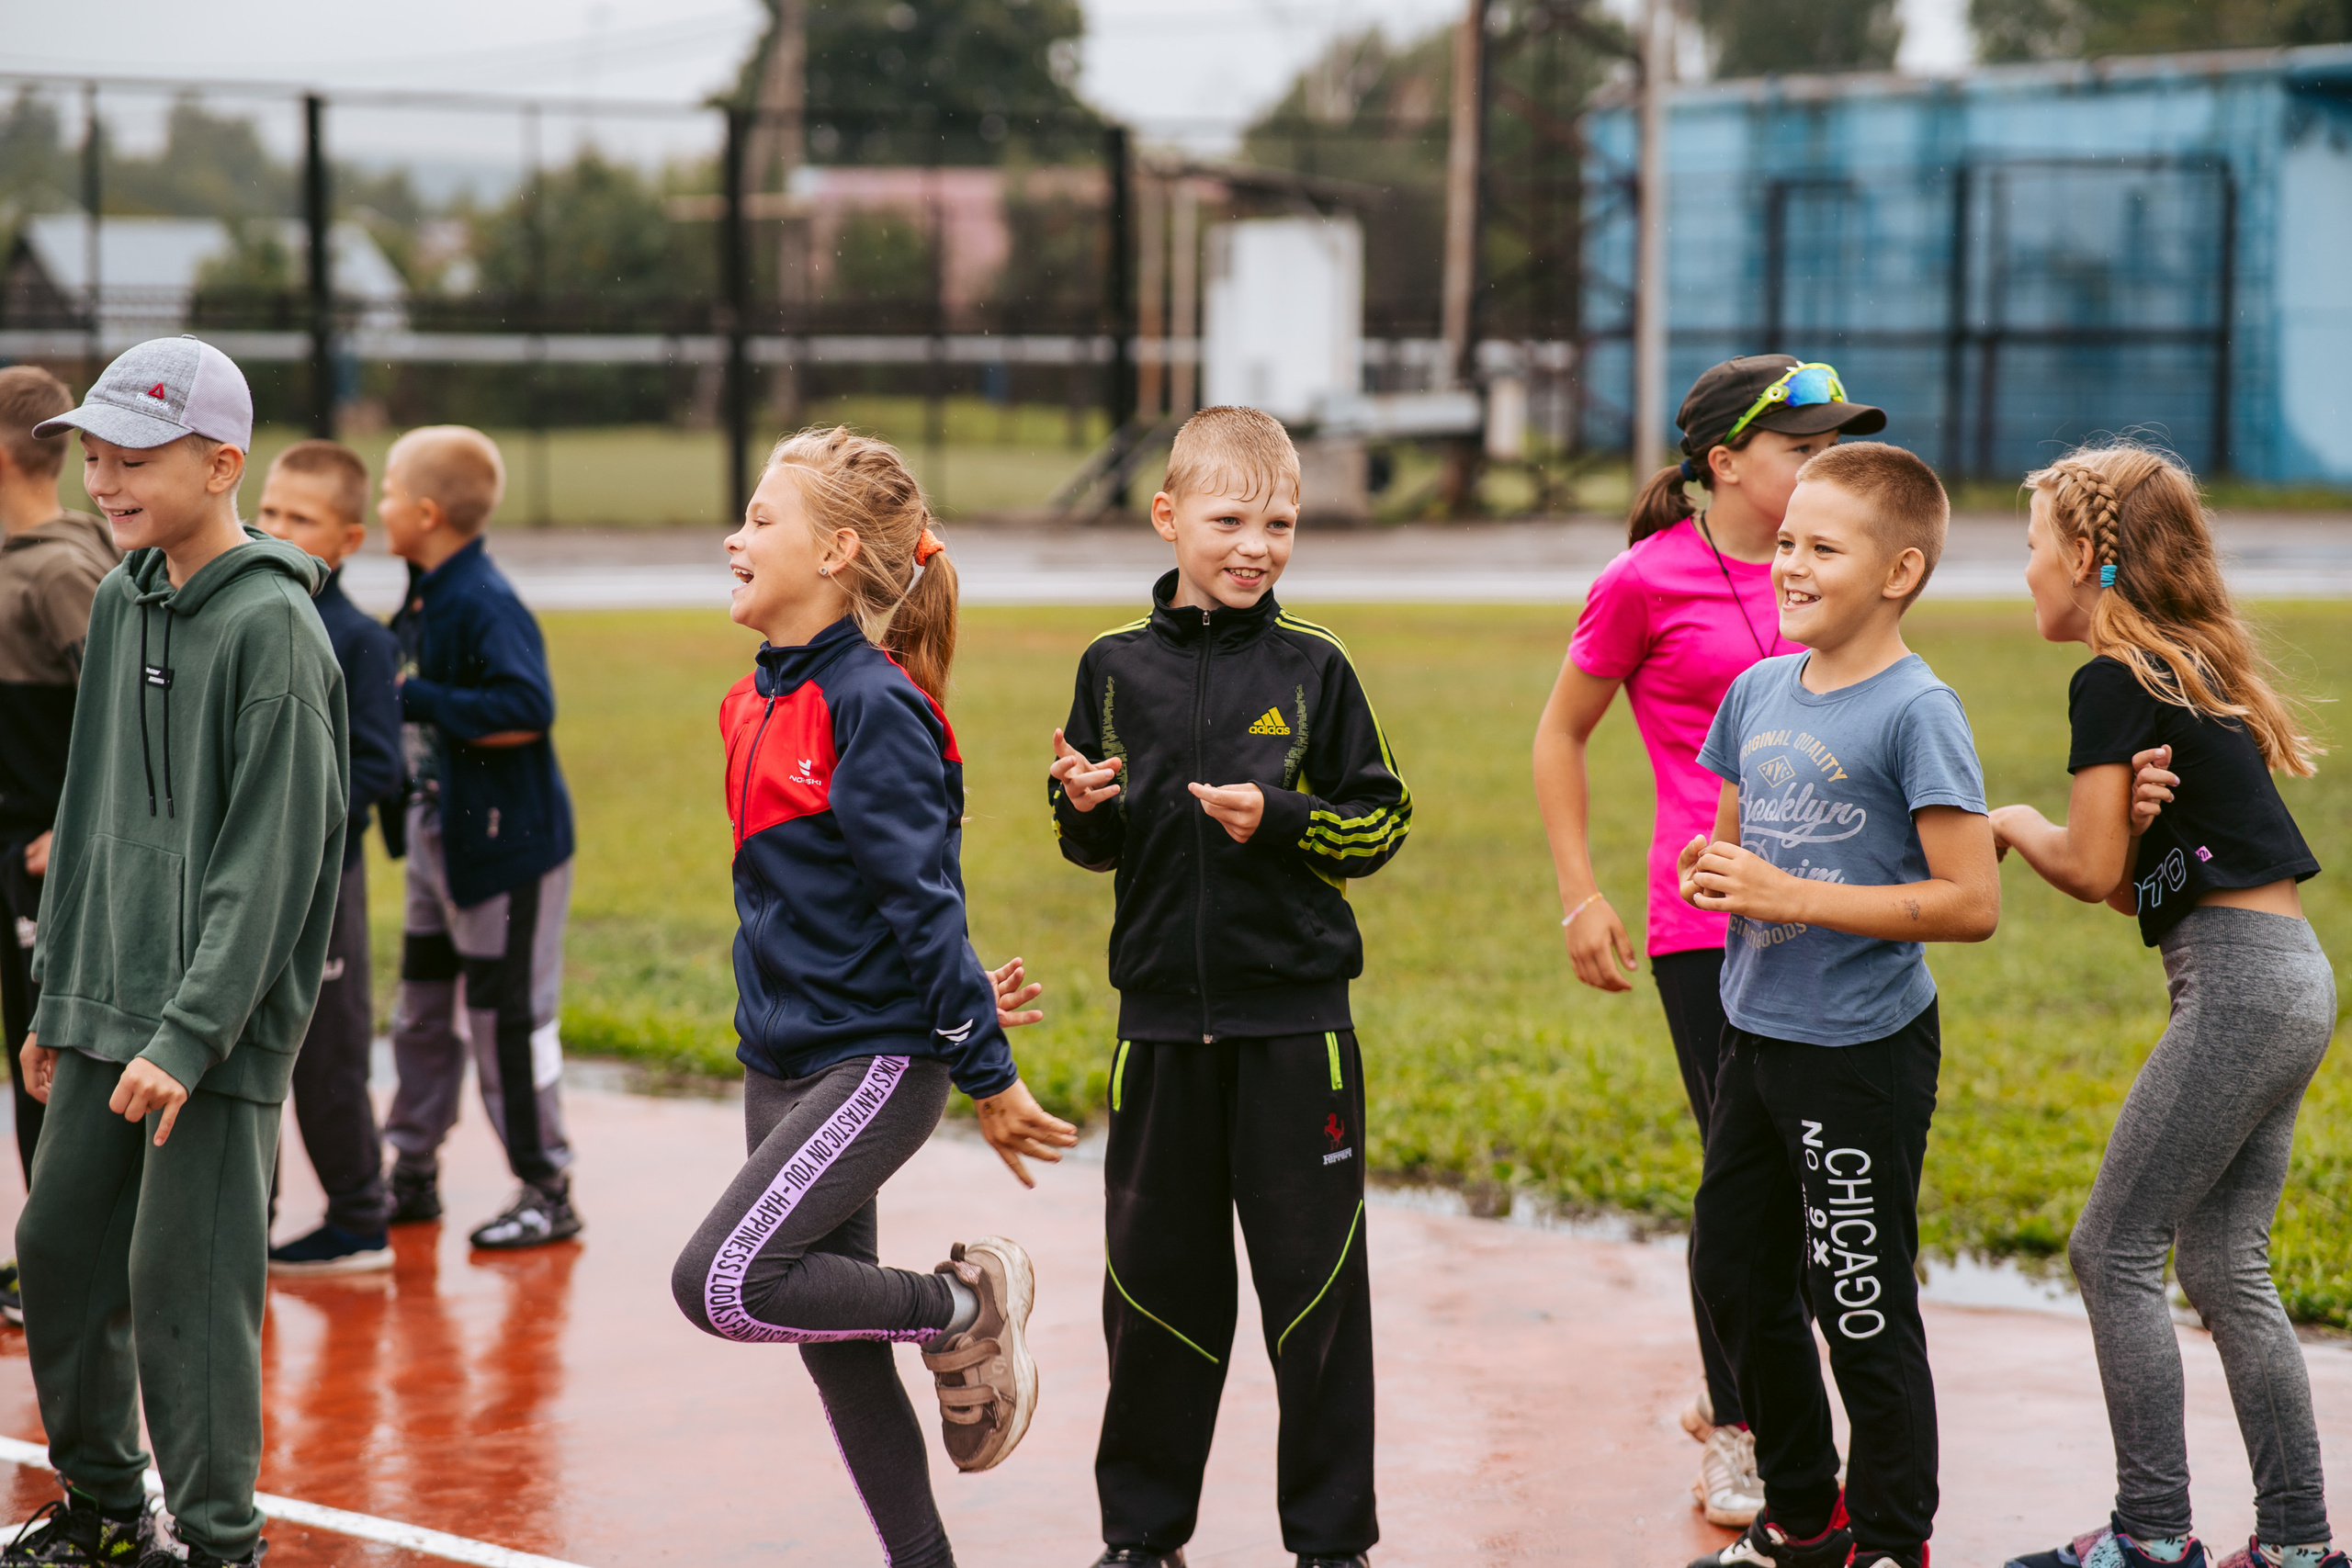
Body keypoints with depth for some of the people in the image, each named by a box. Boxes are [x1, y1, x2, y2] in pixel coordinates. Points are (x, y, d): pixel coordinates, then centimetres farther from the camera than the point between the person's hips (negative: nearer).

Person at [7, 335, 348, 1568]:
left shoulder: (272, 625, -14)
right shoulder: (122, 601, 10)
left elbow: (270, 856, -17)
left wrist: (190, 1033, -21)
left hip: (219, 1028, -8)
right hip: (103, 1009, 8)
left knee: (185, 1281, -5)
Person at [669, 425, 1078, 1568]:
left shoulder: (873, 705, -17)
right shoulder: (760, 703, 9)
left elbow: (922, 900, -17)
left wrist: (988, 1078, -13)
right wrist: (955, 994, 17)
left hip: (877, 1057, -9)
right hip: (784, 1061, 9)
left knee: (722, 1283, -20)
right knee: (831, 1338, 10)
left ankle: (964, 1308, 1)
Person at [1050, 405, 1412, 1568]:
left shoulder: (1313, 668, -1)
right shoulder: (1116, 667, 5)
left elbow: (1381, 823, 1)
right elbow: (1095, 849, 13)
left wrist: (1280, 818, -15)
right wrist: (1084, 808, -8)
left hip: (1294, 1020, -2)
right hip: (1161, 1021, 2)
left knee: (1313, 1283, 1)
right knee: (1156, 1279, 9)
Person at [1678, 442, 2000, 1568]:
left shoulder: (1917, 712, -15)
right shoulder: (1758, 691, 7)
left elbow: (1972, 904, -19)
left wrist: (1793, 896, -21)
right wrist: (1710, 870, -4)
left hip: (1864, 1052, -8)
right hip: (1757, 1035, 8)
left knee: (1862, 1308, -1)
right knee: (1732, 1275, 16)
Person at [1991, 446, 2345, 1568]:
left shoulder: (2113, 683, -10)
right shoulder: (2199, 671, 17)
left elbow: (2093, 872, -12)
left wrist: (2013, 824, 6)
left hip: (2239, 986, -9)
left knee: (2115, 1251, -2)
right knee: (2225, 1267, 12)